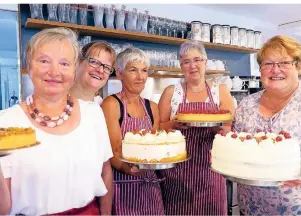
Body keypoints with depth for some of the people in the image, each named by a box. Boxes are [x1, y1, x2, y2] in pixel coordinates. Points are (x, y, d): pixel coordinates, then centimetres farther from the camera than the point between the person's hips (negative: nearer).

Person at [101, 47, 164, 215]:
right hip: (122, 186, -5)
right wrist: (128, 168, -32)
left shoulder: (152, 108, 7)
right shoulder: (111, 104, -9)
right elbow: (114, 151, -14)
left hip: (150, 186, 5)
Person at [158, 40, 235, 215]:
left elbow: (231, 129, 3)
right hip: (177, 169, 0)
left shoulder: (221, 91, 3)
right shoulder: (171, 92, 2)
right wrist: (174, 124, -15)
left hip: (210, 169, 1)